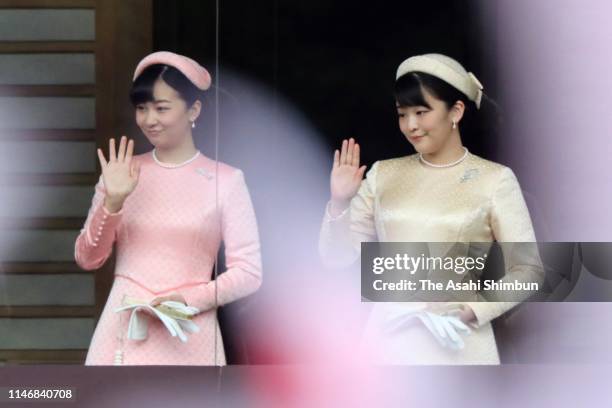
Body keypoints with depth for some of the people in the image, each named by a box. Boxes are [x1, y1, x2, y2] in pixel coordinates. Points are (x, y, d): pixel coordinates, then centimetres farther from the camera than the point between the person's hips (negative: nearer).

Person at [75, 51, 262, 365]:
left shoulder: (226, 181, -1)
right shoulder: (121, 173, 7)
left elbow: (248, 272, -3)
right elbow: (87, 258, 5)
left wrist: (190, 300, -16)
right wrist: (112, 201, -9)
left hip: (187, 339, -2)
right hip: (123, 333, 2)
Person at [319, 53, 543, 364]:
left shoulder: (494, 180, -3)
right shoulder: (383, 174, 7)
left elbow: (528, 269, -3)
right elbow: (336, 256, 8)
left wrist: (474, 311, -15)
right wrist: (339, 203, -8)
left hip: (456, 344, -2)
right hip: (389, 338, 3)